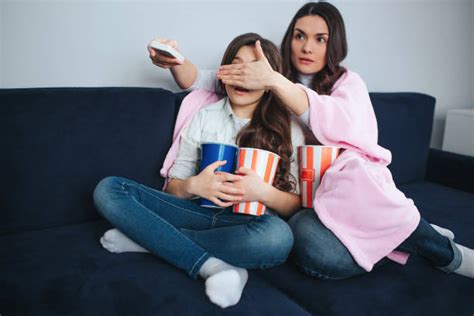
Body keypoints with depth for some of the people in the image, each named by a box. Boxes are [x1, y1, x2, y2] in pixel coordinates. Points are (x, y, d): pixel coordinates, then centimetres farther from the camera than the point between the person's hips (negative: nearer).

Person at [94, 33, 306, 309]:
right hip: (201, 210, 3)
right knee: (108, 189, -15)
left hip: (249, 222, -2)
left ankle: (149, 237, -20)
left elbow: (296, 205, 0)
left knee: (278, 237, -39)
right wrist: (194, 185, -17)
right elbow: (173, 187, 7)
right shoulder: (204, 117, 9)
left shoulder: (288, 128, 3)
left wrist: (263, 192, -22)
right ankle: (212, 265, -27)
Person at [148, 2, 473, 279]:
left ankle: (446, 253, -9)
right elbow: (198, 82, 11)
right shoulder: (271, 85, 14)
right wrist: (175, 60, -10)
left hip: (353, 183, -1)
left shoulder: (348, 82, 8)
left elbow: (340, 122, -16)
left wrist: (273, 81, -24)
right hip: (296, 198, 2)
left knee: (355, 180, -39)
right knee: (315, 249, -35)